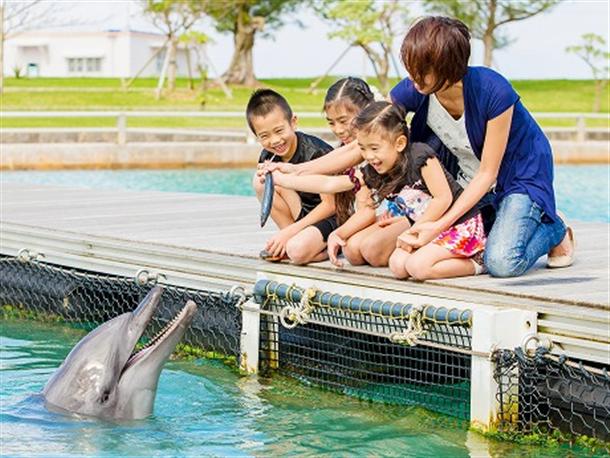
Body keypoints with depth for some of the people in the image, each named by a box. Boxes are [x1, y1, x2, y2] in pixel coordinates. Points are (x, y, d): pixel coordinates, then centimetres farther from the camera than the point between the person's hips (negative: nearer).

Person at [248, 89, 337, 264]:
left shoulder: (316, 152, -22)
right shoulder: (267, 157, -3)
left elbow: (331, 205, -21)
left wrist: (288, 232, -23)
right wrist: (284, 236, -11)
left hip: (333, 217, -7)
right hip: (302, 213, 7)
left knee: (298, 251, -36)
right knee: (261, 180, -14)